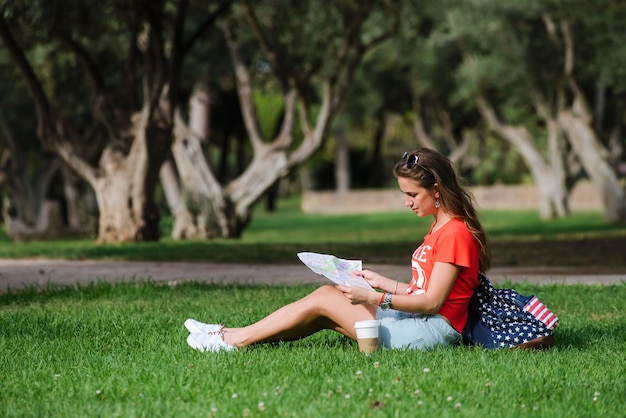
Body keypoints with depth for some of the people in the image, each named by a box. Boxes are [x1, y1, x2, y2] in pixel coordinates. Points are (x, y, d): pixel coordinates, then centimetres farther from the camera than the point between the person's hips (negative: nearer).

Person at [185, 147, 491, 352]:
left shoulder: (455, 233, -15)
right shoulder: (438, 228, 16)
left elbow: (432, 302, -19)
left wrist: (374, 298, -20)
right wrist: (382, 282, 9)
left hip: (430, 331, -9)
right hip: (415, 320, 9)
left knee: (322, 301, -6)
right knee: (327, 294, 3)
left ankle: (234, 341, 3)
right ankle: (232, 334, 5)